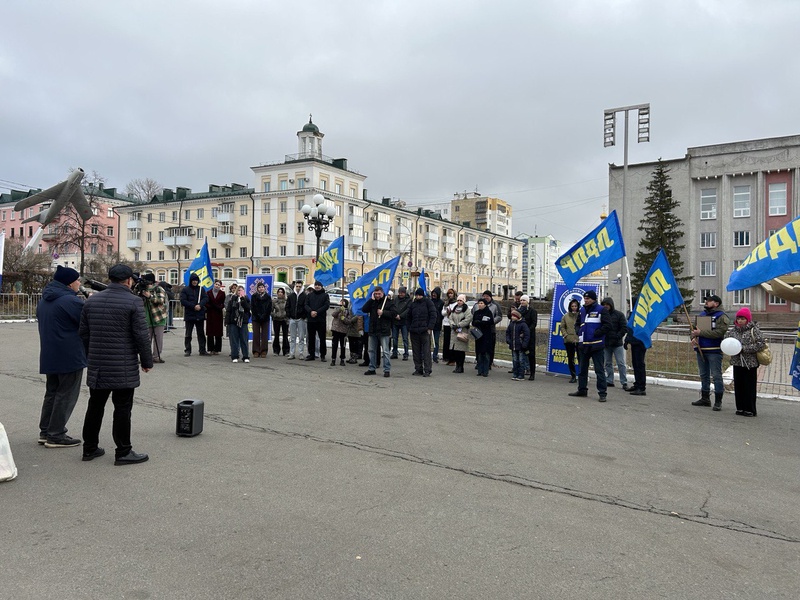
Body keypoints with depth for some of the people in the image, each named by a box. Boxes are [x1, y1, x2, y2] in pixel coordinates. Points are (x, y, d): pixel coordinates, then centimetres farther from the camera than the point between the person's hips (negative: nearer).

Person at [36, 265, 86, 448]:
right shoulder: (71, 301, -19)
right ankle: (56, 435, 2)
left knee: (52, 392, 17)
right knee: (66, 395, -1)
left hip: (49, 356, 9)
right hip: (70, 356, -9)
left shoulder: (44, 301, 12)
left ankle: (45, 431, 21)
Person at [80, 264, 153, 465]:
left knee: (95, 406, 15)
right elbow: (141, 335, -12)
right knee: (122, 408, 0)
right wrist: (147, 361, -2)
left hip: (97, 365, 6)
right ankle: (123, 452, 5)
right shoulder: (133, 302, -11)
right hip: (123, 366, -6)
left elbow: (84, 333, 13)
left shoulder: (91, 300, 8)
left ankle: (90, 448, 25)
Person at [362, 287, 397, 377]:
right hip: (373, 330, 6)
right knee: (372, 350, 13)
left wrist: (383, 313, -16)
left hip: (384, 331, -5)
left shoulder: (388, 302, -2)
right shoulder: (372, 302, 11)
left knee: (385, 351, -4)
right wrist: (371, 299, -6)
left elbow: (394, 313, -9)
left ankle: (387, 370, 0)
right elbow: (364, 310, -2)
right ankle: (372, 368, 23)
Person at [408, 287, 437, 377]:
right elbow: (408, 318, 23)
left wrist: (430, 328, -11)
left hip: (425, 331, -5)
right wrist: (409, 328, 10)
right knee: (416, 352, 8)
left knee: (426, 351, -7)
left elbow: (433, 315, -4)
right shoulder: (412, 304, 15)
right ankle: (418, 369, 16)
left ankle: (427, 370, -5)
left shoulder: (428, 302, 2)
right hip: (414, 332, 5)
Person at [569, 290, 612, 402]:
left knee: (599, 370, -4)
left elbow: (607, 325, -12)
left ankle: (602, 393, 0)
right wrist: (579, 333, 7)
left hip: (596, 345, -7)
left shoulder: (601, 310, -6)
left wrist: (596, 333, -16)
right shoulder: (582, 311, 14)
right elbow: (578, 324, 25)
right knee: (582, 368, 14)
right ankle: (582, 389, 25)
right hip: (583, 344, 7)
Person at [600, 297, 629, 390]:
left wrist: (617, 337, -13)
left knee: (621, 363, -3)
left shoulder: (619, 314, -2)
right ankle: (609, 381, 18)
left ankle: (624, 383, 0)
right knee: (608, 363, 10)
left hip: (617, 344, -4)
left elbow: (624, 328, -4)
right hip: (606, 343, 4)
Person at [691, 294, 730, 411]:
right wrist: (693, 337, -2)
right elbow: (694, 328, 19)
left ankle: (718, 402, 2)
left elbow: (719, 332, -20)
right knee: (704, 375, 15)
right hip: (701, 350, 8)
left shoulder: (722, 317, -8)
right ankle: (705, 399, 25)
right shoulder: (702, 315, 16)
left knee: (716, 376, -4)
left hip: (714, 351, -7)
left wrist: (701, 332, -19)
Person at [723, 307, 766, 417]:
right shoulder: (733, 330, 7)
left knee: (749, 387, 1)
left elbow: (761, 344, -14)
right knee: (738, 386, 9)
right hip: (737, 362, 5)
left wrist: (744, 348, -17)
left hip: (750, 363, -5)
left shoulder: (754, 330, -7)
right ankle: (740, 408, 20)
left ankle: (750, 410, 10)